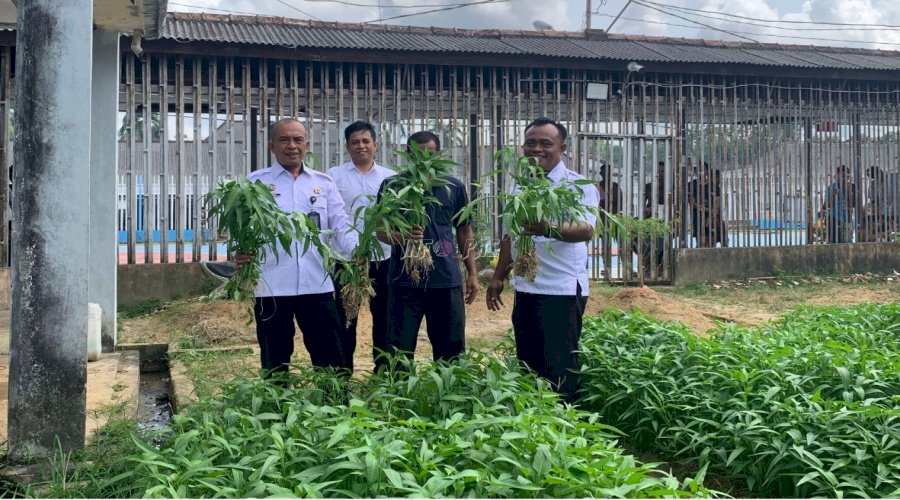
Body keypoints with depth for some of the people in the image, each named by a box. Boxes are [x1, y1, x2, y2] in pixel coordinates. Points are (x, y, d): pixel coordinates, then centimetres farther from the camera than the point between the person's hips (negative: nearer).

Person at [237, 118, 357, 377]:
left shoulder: (324, 183, 12)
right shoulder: (256, 182, 5)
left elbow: (340, 224, 8)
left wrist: (357, 252, -12)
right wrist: (240, 250, -23)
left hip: (317, 285, 2)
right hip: (271, 286, -2)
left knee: (332, 359, 7)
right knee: (275, 362, 10)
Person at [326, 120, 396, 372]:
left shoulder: (390, 177, 5)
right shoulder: (334, 176, 1)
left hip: (383, 259, 2)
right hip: (346, 259, -2)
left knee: (384, 319, 10)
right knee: (345, 320, 8)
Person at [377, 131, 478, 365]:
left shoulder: (454, 187, 7)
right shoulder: (393, 185, 1)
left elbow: (464, 231, 14)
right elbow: (380, 230, 0)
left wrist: (472, 272, 10)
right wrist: (400, 236, -22)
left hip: (447, 280, 2)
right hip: (404, 280, -2)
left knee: (451, 351, 9)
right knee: (400, 351, 2)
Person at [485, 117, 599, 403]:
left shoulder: (578, 186, -8)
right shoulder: (519, 186, 13)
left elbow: (586, 230, -25)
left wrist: (548, 229, -42)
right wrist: (498, 277, 19)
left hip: (562, 292, -7)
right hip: (525, 290, 7)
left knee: (559, 371, -3)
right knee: (528, 366, 15)